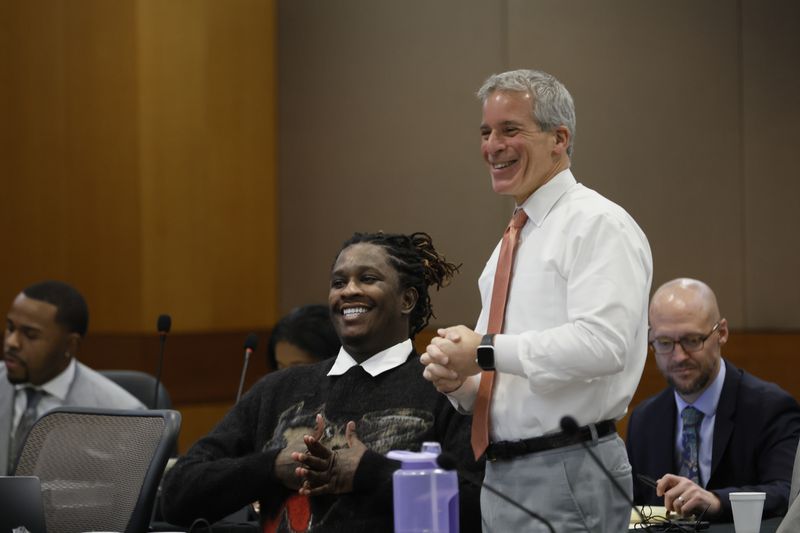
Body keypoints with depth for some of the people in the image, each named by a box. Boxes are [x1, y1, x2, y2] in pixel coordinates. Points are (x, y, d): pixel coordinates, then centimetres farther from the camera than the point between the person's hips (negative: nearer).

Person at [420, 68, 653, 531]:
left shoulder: (598, 224, -9)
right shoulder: (513, 239, 19)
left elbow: (602, 344, -24)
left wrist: (487, 352, -18)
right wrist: (456, 376, 2)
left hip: (569, 476, -8)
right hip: (503, 475, 9)